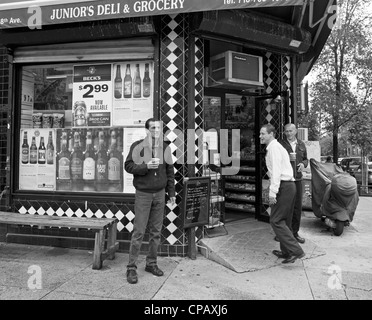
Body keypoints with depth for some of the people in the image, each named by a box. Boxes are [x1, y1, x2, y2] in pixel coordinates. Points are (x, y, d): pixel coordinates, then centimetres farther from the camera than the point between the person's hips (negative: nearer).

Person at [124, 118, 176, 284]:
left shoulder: (165, 148, 6)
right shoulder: (137, 146, -6)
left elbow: (170, 171, 10)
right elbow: (128, 166, -7)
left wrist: (171, 192, 8)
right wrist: (146, 166, -22)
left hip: (160, 194, 4)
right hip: (143, 194, -4)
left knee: (156, 231, 10)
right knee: (138, 232, -2)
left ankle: (151, 263, 25)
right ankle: (131, 267, 11)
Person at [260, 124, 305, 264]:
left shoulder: (274, 148, -11)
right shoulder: (277, 147, 21)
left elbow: (276, 171, -19)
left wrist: (272, 193, -21)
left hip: (283, 186, -10)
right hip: (288, 185, 10)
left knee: (276, 220, -8)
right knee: (284, 220, 16)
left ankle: (296, 251, -7)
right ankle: (286, 251, 27)